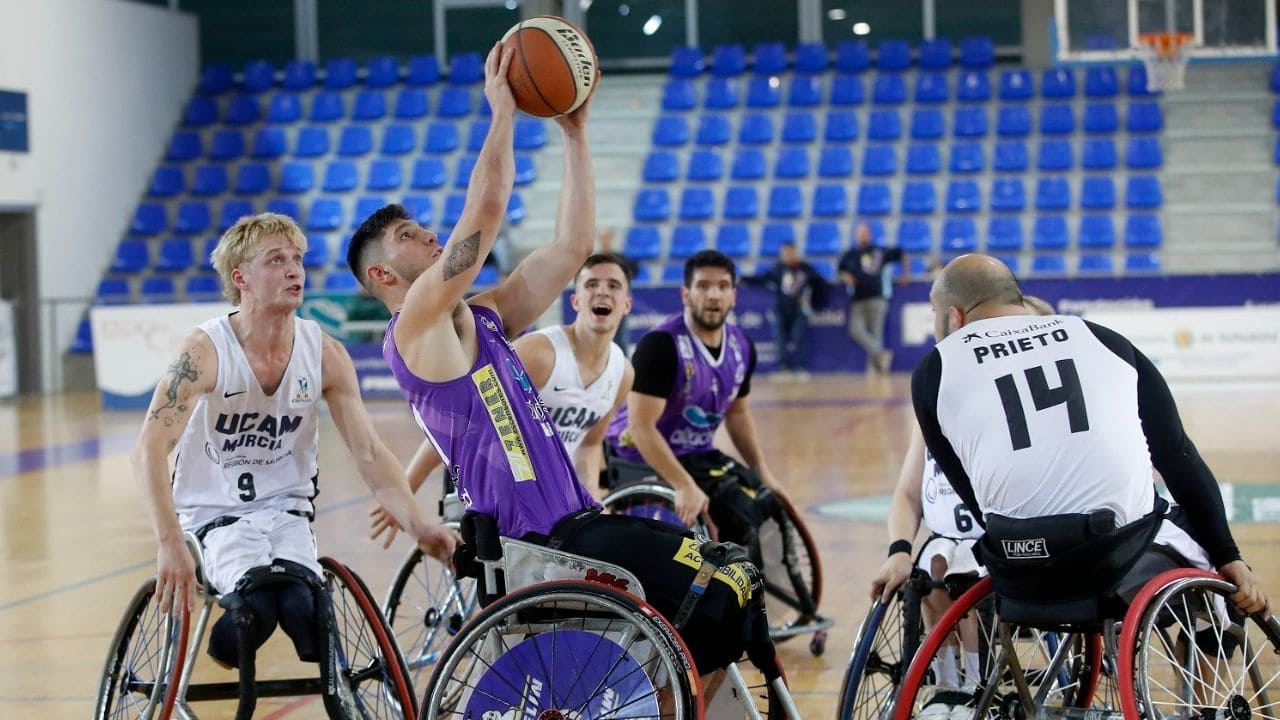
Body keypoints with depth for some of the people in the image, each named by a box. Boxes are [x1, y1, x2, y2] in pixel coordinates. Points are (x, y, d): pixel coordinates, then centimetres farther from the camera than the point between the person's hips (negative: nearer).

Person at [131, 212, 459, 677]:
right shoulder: (206, 351, -16)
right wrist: (170, 544, -40)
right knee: (261, 601, -32)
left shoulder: (326, 355, -4)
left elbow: (370, 454, -4)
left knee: (304, 608, -30)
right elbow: (150, 449, -26)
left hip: (287, 509, 2)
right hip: (216, 513, -2)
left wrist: (418, 525, -22)